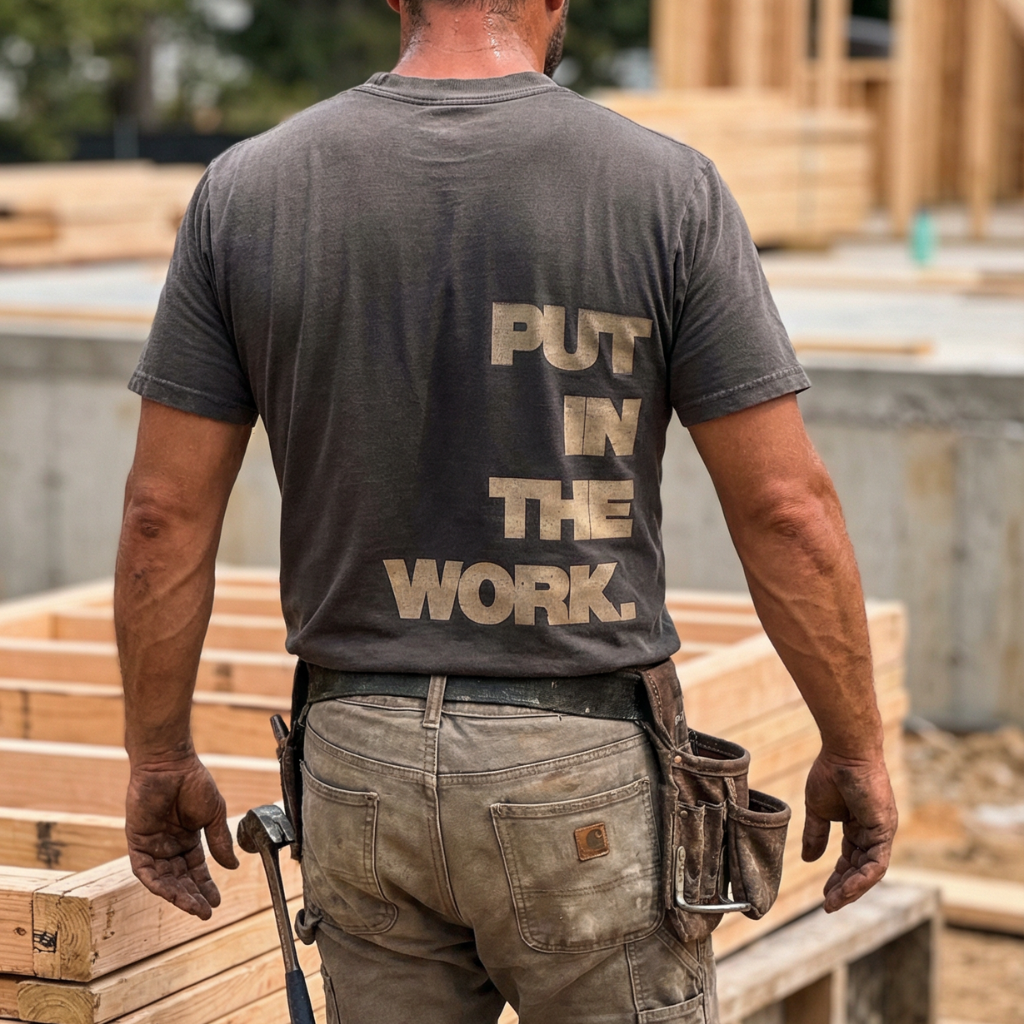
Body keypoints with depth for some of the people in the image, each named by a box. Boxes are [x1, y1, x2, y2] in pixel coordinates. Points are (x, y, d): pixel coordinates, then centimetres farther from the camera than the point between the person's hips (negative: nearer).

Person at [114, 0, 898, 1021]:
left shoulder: (246, 189, -1)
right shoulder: (664, 190, -9)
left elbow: (165, 513, 0)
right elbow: (784, 507, -9)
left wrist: (159, 758, 11)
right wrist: (856, 748, 3)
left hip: (359, 764, 3)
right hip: (585, 771, -3)